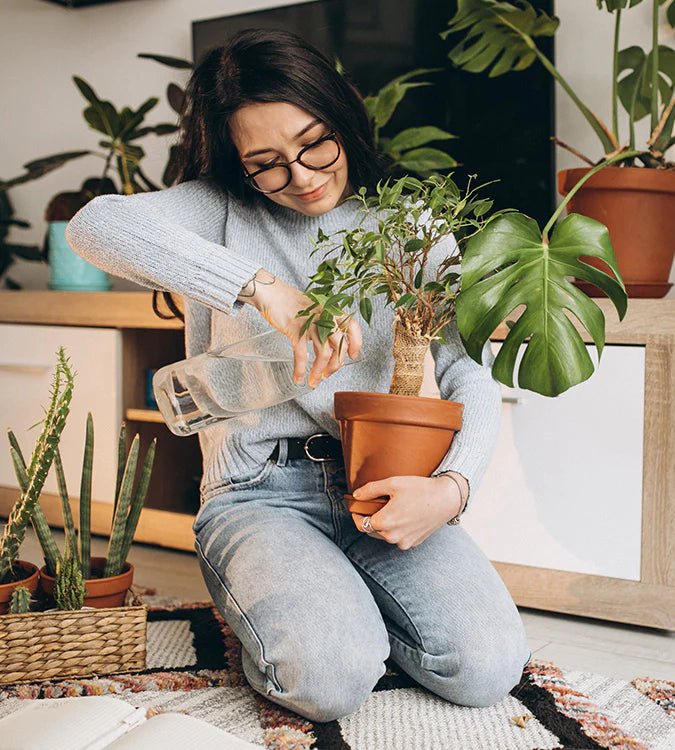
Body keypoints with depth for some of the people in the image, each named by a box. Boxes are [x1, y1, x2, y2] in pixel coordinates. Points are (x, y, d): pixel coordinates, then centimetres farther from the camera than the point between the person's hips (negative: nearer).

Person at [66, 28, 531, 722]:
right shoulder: (223, 211, 2)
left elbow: (468, 373, 2)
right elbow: (94, 224, -19)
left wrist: (453, 484, -19)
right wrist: (262, 287, -29)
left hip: (383, 484, 3)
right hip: (261, 490, -2)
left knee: (488, 667, -19)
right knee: (331, 676, -28)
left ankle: (346, 596, 9)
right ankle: (280, 609, 6)